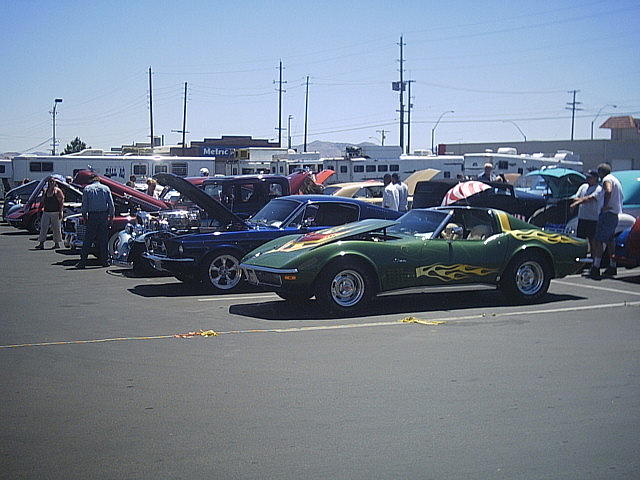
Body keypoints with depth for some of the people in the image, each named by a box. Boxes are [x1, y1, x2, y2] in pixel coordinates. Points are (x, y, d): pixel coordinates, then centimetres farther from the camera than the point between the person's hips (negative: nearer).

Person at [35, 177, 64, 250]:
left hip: (55, 212, -5)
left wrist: (60, 212, -13)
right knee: (43, 227, -2)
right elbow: (43, 202, 18)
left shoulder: (57, 191, -3)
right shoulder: (45, 191, 13)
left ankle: (57, 243, 11)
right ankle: (41, 243, -3)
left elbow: (61, 202, -7)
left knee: (56, 228, 2)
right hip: (46, 212, 5)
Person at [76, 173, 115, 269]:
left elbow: (84, 205, -1)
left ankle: (83, 262, -1)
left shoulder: (87, 189, 2)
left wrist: (84, 215, 6)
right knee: (103, 239, 7)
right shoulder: (106, 188, 5)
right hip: (104, 215, 1)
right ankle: (105, 261, 8)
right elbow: (111, 204, 3)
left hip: (92, 215, -1)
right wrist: (111, 215, 9)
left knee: (88, 240, 1)